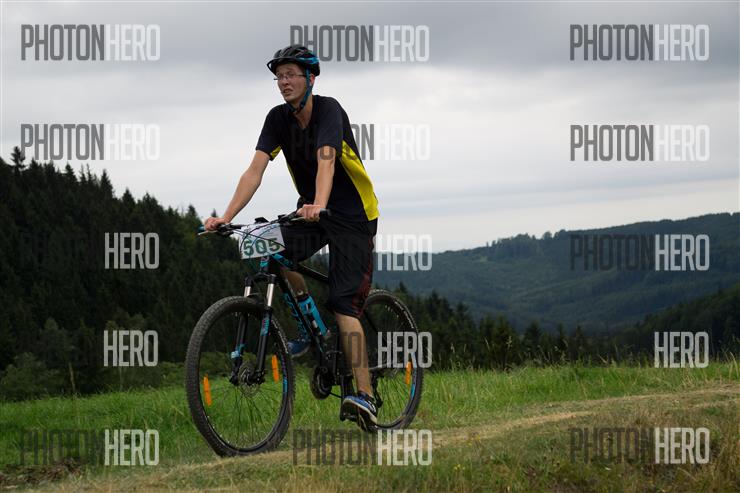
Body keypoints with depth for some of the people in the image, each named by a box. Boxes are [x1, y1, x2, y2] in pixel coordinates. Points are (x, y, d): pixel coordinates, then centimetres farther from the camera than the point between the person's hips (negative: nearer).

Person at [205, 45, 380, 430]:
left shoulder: (328, 111, -21)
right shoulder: (278, 119, -4)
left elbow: (326, 161, -38)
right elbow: (255, 169, -14)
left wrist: (318, 205, -57)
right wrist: (225, 218, -27)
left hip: (352, 215, -6)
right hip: (311, 211, 6)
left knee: (344, 306, -16)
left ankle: (365, 396, -18)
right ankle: (307, 311, 2)